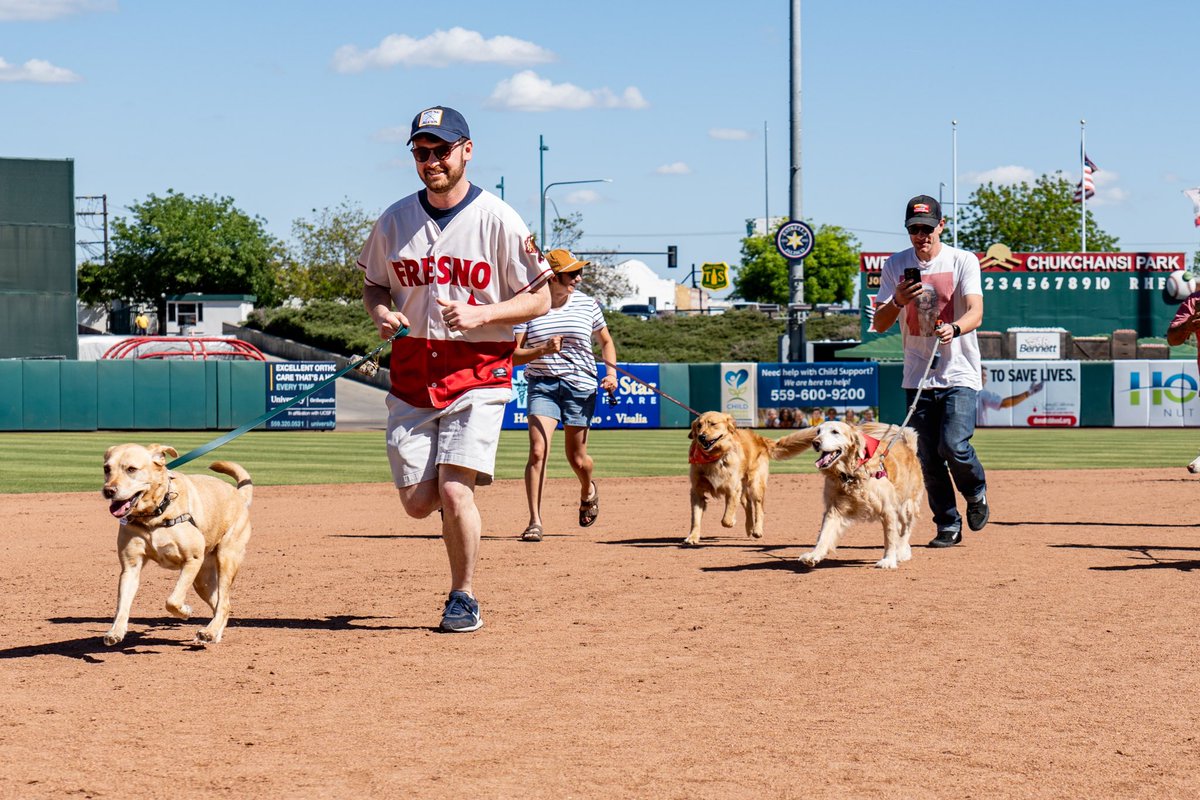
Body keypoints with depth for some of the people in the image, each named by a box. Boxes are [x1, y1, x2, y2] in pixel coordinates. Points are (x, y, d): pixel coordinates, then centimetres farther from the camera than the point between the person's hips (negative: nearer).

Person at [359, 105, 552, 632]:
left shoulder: (498, 220, -7)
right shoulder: (395, 220, 4)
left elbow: (539, 299, -4)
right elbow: (374, 284, 18)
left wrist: (480, 315, -19)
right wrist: (380, 313, -5)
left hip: (478, 373, -4)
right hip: (412, 374, 4)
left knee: (454, 491, -14)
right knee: (418, 502, 1)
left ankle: (463, 597, 6)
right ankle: (458, 503, 37)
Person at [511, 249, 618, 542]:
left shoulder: (586, 304, 2)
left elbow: (606, 341, 16)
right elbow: (514, 355, -6)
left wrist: (611, 371, 0)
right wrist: (543, 350, -24)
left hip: (580, 386, 1)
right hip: (541, 384, -1)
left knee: (577, 458, 9)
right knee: (538, 452, -16)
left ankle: (588, 490, 44)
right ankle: (535, 522, -12)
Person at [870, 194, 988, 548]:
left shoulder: (963, 261, -5)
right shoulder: (895, 266, 4)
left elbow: (975, 312, -19)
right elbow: (880, 324, 0)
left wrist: (954, 328, -41)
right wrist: (898, 300, -22)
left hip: (959, 373, -3)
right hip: (918, 376, 4)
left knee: (953, 445, -18)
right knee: (928, 458, 4)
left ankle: (976, 493, 12)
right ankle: (948, 525, 18)